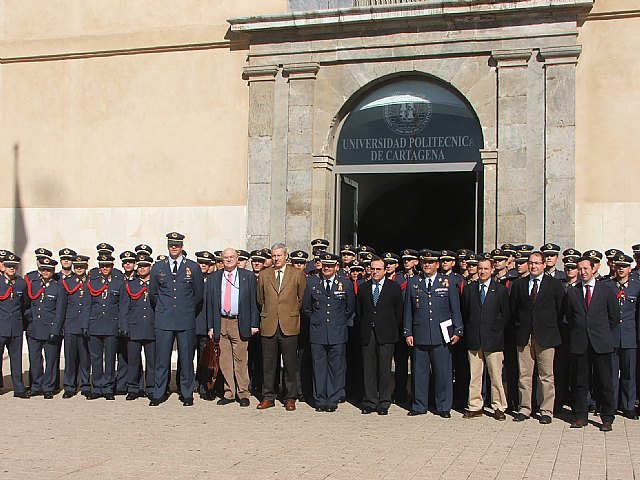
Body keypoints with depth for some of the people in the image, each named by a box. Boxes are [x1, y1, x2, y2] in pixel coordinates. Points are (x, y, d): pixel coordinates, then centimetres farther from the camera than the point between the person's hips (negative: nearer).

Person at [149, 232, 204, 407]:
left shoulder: (193, 267, 4)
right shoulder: (157, 267, 9)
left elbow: (198, 294, 12)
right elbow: (152, 294, 18)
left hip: (186, 320, -1)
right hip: (163, 320, 1)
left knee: (186, 359, 2)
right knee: (162, 359, 1)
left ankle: (187, 394, 13)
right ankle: (159, 394, 11)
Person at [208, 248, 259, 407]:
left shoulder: (248, 276, 5)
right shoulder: (214, 278, 11)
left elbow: (254, 301, 3)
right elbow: (210, 303, 11)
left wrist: (254, 324, -3)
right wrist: (211, 326, 5)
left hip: (240, 323, -2)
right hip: (221, 323, 3)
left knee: (241, 360, -1)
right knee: (224, 361, 6)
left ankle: (243, 394, 9)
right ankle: (228, 393, 15)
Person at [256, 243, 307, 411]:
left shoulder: (297, 274, 4)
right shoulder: (264, 275, 10)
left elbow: (303, 298, 10)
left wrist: (293, 312, 9)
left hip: (289, 325, -2)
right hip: (268, 325, 2)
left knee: (290, 364, 2)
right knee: (268, 364, 5)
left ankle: (290, 398, 12)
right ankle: (268, 397, 14)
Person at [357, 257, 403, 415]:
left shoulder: (394, 287, 3)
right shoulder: (363, 288, 10)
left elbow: (399, 311, 4)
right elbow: (359, 310, 13)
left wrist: (392, 330, 2)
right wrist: (364, 329, 7)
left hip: (386, 336, -2)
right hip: (367, 335, 2)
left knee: (384, 370, 0)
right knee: (369, 369, 4)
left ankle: (384, 404, 8)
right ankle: (369, 402, 12)